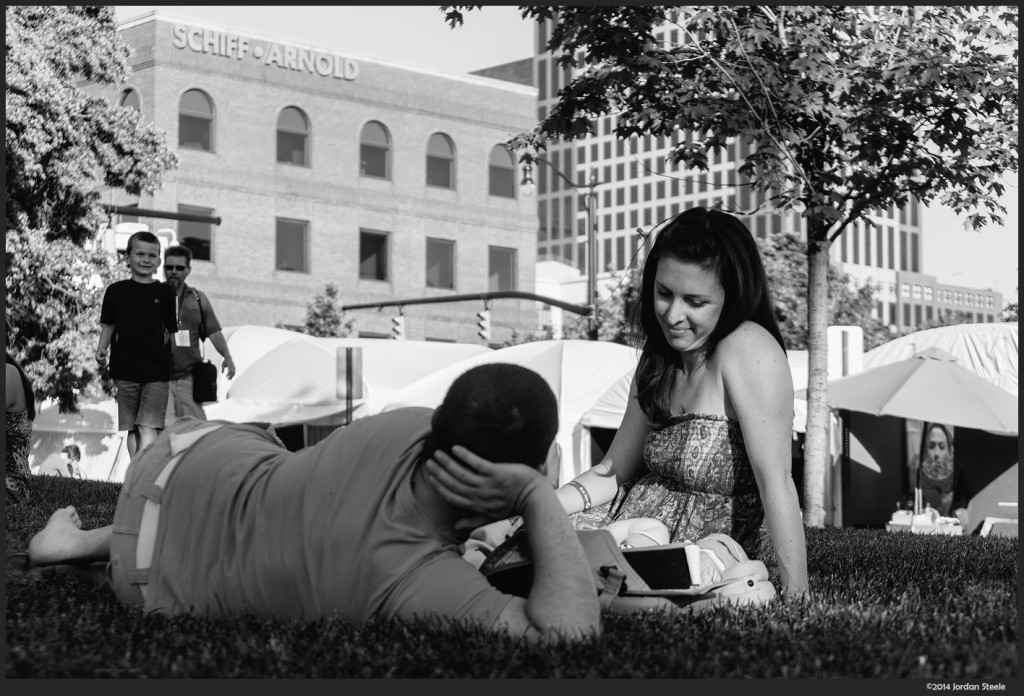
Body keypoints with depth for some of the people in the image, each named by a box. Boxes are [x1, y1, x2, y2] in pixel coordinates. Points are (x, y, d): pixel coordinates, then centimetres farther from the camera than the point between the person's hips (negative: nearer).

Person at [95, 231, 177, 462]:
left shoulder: (165, 293, 4)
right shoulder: (116, 291, 6)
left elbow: (171, 331, 8)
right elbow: (108, 326, 14)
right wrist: (101, 349, 2)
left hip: (157, 372, -1)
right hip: (125, 369, 1)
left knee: (148, 426, -11)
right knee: (132, 429, 6)